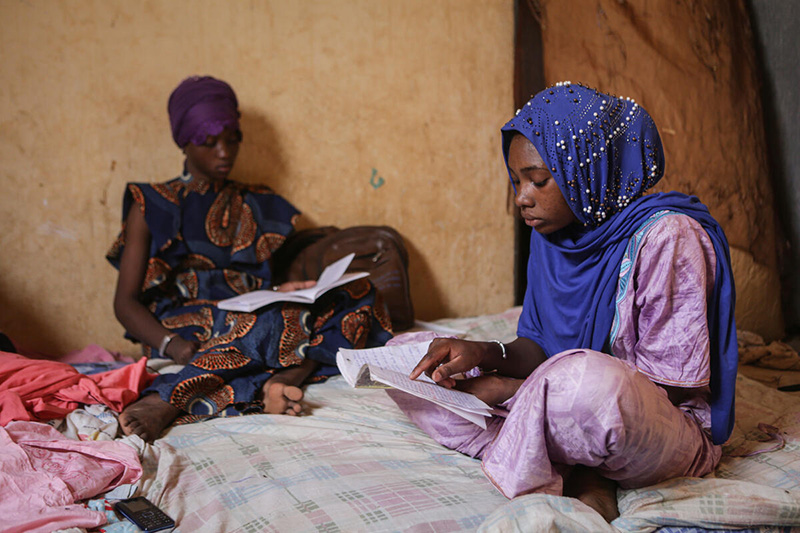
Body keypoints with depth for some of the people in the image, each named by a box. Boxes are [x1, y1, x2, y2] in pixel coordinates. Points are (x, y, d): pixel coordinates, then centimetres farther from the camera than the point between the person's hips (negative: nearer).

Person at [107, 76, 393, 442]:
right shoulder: (152, 206, 12)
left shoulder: (259, 206, 23)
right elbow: (125, 301, 4)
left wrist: (281, 292, -5)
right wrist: (172, 345, -18)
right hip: (182, 327, -5)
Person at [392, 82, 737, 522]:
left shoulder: (665, 236, -17)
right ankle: (577, 477, -14)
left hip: (670, 430, -8)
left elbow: (665, 386, -19)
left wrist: (518, 391, -19)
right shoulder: (552, 233, 5)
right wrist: (488, 354, -15)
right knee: (408, 357, -1)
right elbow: (542, 349, 9)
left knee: (588, 379, -44)